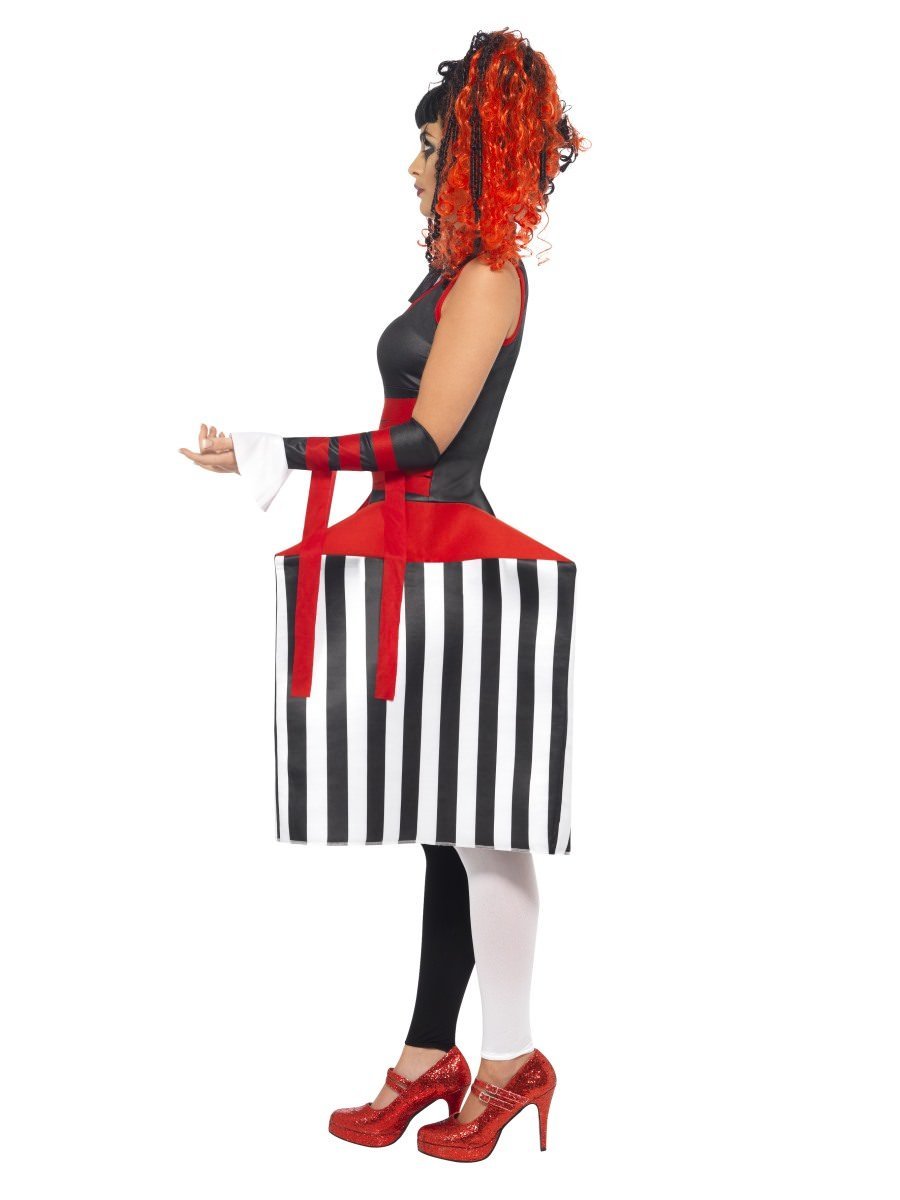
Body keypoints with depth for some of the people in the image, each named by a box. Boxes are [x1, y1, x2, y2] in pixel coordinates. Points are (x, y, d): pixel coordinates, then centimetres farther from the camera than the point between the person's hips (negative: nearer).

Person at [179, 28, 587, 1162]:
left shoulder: (487, 275, -10)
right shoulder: (459, 270, 18)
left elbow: (425, 440, -16)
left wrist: (275, 454, -16)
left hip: (454, 566, -10)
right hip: (424, 560, 10)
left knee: (471, 823, -3)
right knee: (448, 822, 10)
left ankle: (508, 1063, 9)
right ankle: (430, 1059, 18)